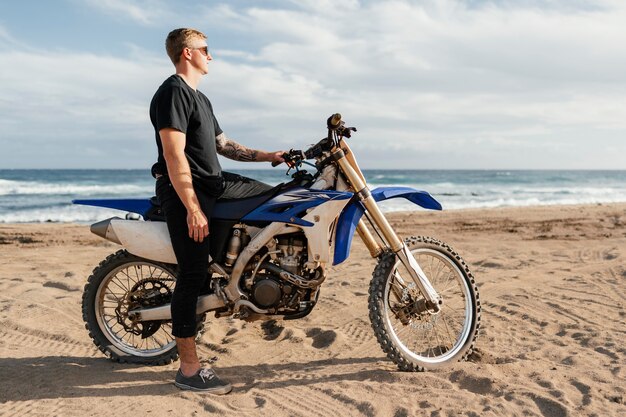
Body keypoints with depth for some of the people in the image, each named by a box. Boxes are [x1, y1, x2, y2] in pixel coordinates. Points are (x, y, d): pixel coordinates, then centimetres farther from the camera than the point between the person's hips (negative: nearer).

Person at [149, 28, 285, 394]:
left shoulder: (200, 98, 21)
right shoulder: (173, 92, -11)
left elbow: (223, 145, 24)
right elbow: (174, 155, -21)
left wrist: (267, 155, 17)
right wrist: (194, 209, -25)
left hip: (215, 184, 10)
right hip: (187, 192, -10)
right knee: (194, 275, -10)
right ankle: (189, 369, -2)